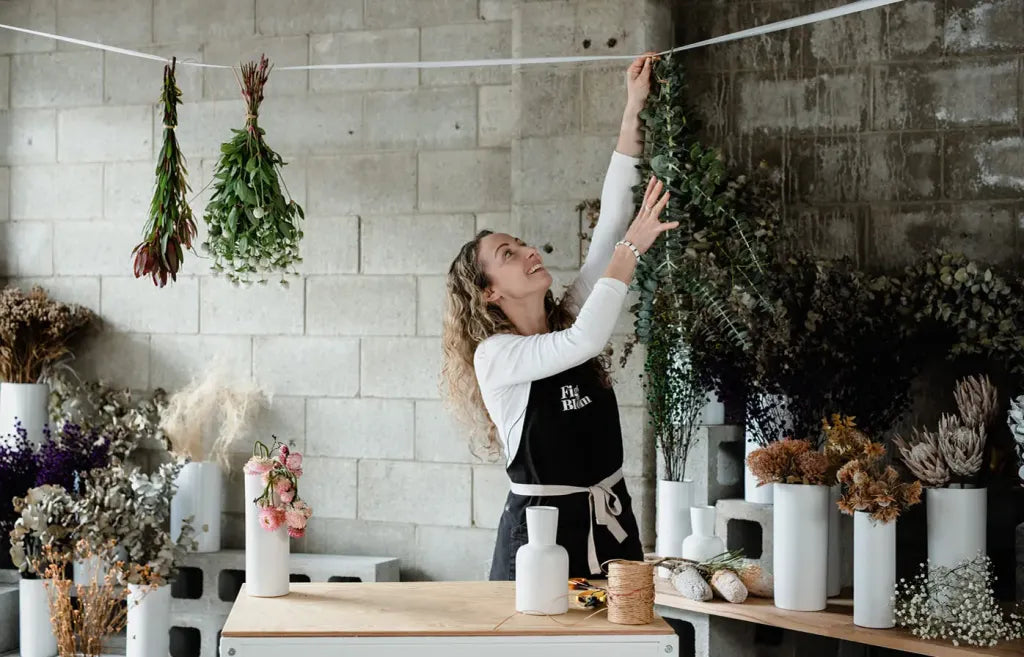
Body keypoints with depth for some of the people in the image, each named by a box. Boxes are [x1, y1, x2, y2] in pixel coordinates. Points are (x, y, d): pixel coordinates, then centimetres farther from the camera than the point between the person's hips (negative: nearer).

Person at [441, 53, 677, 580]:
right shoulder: (494, 355, -8)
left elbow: (609, 224, 4)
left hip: (610, 521, 6)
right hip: (542, 525, -6)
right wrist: (631, 250, -19)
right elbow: (585, 341, -25)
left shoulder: (570, 316, 10)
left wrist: (633, 111, 0)